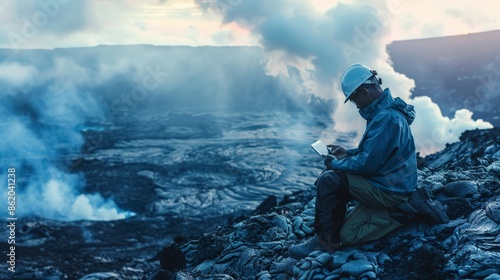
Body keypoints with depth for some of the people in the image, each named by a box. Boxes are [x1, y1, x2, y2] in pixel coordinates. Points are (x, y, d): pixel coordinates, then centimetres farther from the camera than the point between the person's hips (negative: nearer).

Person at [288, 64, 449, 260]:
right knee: (348, 236, 9)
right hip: (395, 186, 10)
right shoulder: (383, 111, 8)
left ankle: (326, 241, -6)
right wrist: (348, 153, 12)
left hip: (389, 191, -10)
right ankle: (409, 207, 10)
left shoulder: (386, 118, -24)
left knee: (328, 180, -18)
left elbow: (367, 163, -25)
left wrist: (337, 164, -9)